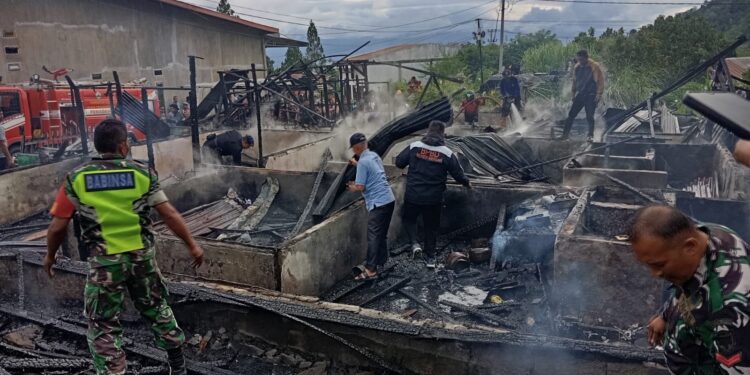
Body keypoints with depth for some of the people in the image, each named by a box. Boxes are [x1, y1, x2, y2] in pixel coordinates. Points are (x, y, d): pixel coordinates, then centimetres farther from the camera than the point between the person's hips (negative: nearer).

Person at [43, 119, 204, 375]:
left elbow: (57, 227, -2)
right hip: (142, 256, 2)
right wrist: (192, 245, 4)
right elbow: (169, 215, -6)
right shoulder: (143, 174, -6)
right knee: (156, 308, 21)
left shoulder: (76, 180, -6)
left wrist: (50, 256, 16)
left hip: (104, 262, -2)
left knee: (103, 326, 10)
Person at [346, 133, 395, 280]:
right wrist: (357, 164, 39)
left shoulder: (363, 162, -15)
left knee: (373, 236, -7)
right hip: (389, 200, 9)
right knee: (382, 234, 18)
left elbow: (360, 187, -14)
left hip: (378, 203, -9)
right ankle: (381, 261, 27)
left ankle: (371, 270, -6)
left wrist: (352, 187, 6)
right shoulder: (374, 155, 11)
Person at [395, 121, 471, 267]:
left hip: (413, 195, 0)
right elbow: (458, 174, 0)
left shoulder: (414, 147, -7)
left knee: (408, 218, 23)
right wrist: (467, 183, 21)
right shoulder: (447, 153, -7)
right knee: (431, 226, 17)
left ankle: (415, 243, 2)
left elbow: (399, 162, -1)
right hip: (434, 199, 1)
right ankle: (430, 257, 24)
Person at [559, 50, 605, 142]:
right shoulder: (577, 67, 5)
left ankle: (591, 136, 8)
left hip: (591, 95, -5)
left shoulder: (595, 67, -11)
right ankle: (565, 133, 9)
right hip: (580, 95, 5)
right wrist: (574, 93, 15)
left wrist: (599, 94, -14)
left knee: (590, 117, -4)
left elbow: (600, 81, -10)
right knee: (571, 114, 1)